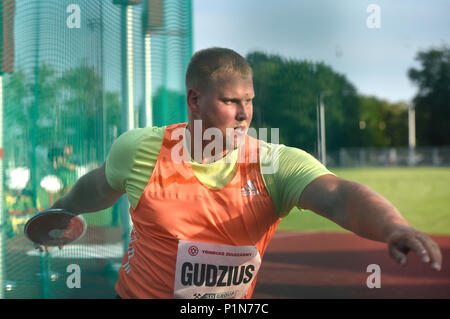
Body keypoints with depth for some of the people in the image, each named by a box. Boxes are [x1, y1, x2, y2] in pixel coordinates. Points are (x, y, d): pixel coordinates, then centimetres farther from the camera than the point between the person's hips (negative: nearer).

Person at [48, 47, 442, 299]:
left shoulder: (276, 164, -16)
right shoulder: (140, 150, -12)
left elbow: (340, 195, -33)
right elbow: (100, 187, 10)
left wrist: (393, 227, -52)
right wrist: (62, 209, 28)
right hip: (142, 291, -1)